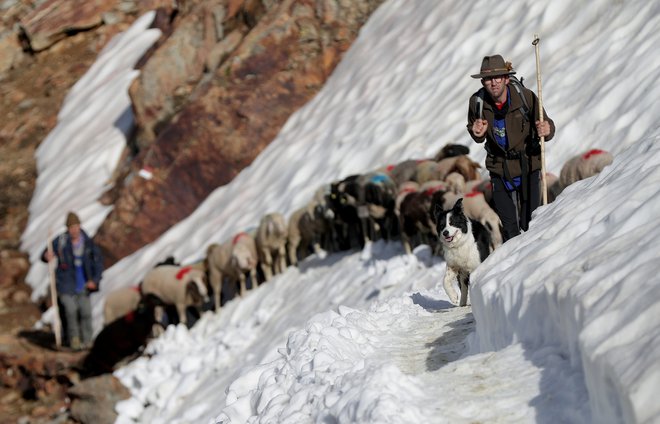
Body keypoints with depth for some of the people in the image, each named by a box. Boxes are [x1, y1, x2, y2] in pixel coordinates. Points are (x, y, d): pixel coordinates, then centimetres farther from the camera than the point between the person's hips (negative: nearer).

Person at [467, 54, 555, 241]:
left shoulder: (525, 97, -19)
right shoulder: (477, 102, -12)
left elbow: (547, 126, -12)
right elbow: (475, 133, 6)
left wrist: (546, 130, -36)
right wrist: (477, 133, -19)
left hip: (527, 165, -2)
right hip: (499, 168, 2)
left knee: (529, 222, 0)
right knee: (508, 226, 5)